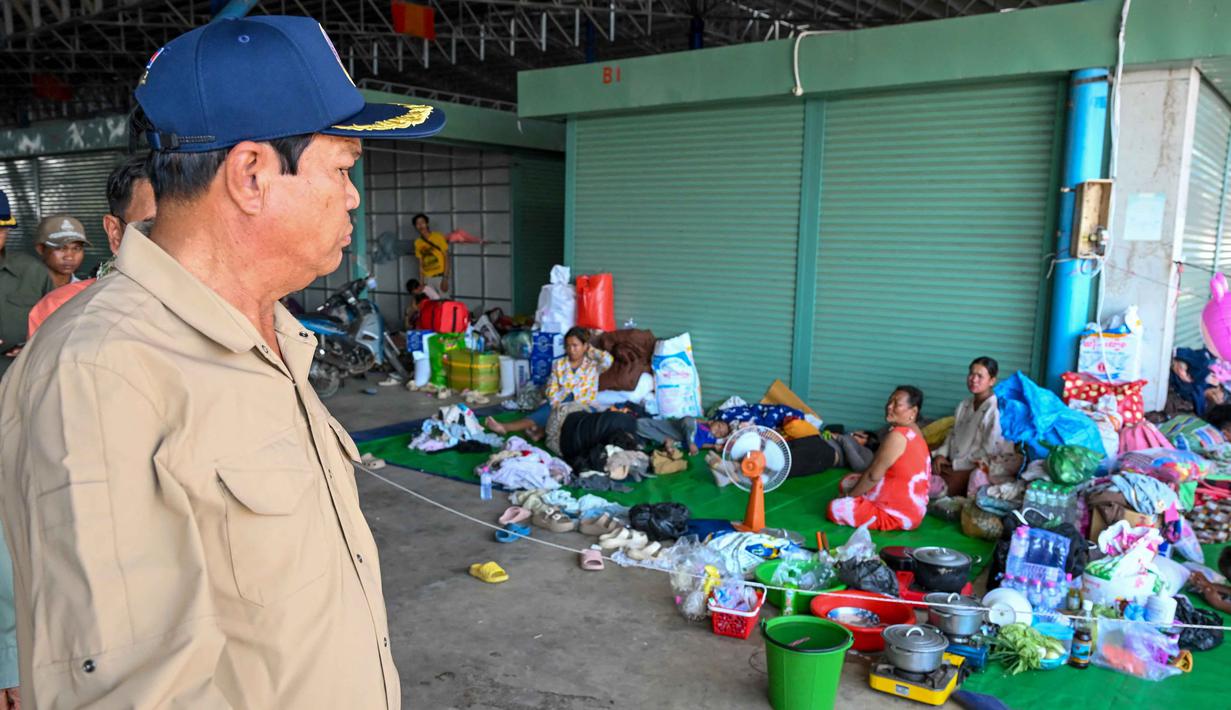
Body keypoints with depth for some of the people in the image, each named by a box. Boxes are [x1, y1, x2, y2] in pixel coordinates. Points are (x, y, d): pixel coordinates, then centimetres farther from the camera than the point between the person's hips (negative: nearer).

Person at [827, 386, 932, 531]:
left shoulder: (897, 435, -24)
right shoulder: (913, 431, 8)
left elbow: (874, 475, -22)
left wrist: (849, 495, -8)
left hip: (901, 513, -10)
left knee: (836, 509, -18)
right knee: (848, 481, 20)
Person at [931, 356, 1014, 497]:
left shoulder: (996, 410, -15)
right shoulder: (964, 405, 10)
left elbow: (989, 451, -17)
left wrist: (955, 464, -15)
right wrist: (941, 454, -3)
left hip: (977, 467, -8)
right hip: (954, 462, 8)